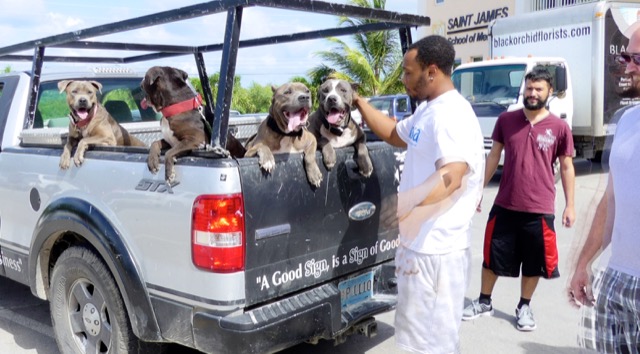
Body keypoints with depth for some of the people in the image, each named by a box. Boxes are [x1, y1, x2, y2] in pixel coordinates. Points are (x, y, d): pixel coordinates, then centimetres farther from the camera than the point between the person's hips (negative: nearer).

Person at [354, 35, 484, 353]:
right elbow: (395, 134, 29)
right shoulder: (427, 109, 13)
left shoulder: (451, 114, -20)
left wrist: (408, 201, -49)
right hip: (419, 242, 11)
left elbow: (452, 176, -33)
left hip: (435, 249, -11)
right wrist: (359, 103, 20)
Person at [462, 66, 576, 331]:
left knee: (534, 263, 11)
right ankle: (484, 302, 30)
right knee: (492, 256, 11)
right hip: (504, 206, 1)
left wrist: (569, 205, 1)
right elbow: (493, 156, 8)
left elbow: (566, 167, 3)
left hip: (539, 210, -1)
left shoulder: (559, 127, -3)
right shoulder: (506, 120, 1)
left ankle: (524, 307, 32)